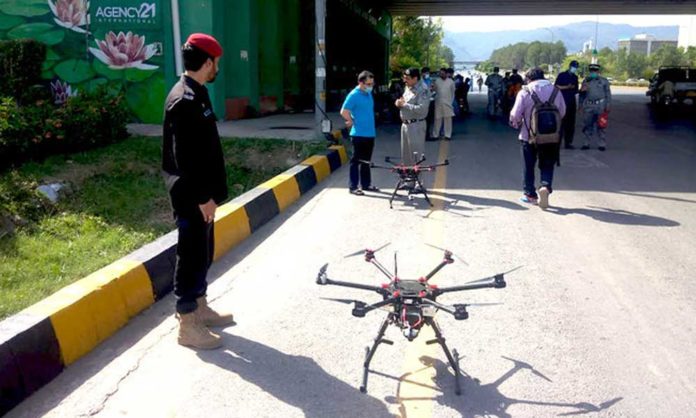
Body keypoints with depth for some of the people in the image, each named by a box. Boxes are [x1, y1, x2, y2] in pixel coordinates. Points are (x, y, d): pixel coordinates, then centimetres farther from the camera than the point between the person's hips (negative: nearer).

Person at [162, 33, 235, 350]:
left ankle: (200, 308, 33)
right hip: (191, 195, -10)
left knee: (203, 253, 19)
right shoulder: (184, 100, -19)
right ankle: (187, 325, 10)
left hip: (201, 191, 10)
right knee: (192, 255, -1)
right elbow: (184, 156, -23)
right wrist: (203, 197, -21)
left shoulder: (196, 94, 12)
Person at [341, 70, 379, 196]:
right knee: (356, 160, -1)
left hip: (370, 133, 8)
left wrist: (369, 124, 15)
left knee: (366, 161, 15)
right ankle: (353, 187, 5)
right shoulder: (354, 95, -14)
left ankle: (366, 184, 25)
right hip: (359, 134, -8)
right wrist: (353, 122, -7)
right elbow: (344, 111, -18)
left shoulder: (368, 94, 10)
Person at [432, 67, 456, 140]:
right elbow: (435, 90, 6)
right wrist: (433, 87, -16)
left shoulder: (451, 81, -1)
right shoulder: (437, 81, 1)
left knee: (448, 119, 3)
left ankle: (448, 135, 9)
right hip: (438, 102, 1)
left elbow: (453, 92, 6)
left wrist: (451, 102, 5)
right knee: (437, 118, 6)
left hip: (447, 103, -1)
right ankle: (435, 134, 13)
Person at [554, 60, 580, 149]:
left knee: (571, 123, 5)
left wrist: (580, 90, -1)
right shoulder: (562, 75, 0)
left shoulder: (575, 77, 17)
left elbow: (575, 91, 19)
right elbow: (556, 87, -7)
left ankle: (568, 143, 10)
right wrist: (567, 87, -15)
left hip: (572, 103, 6)